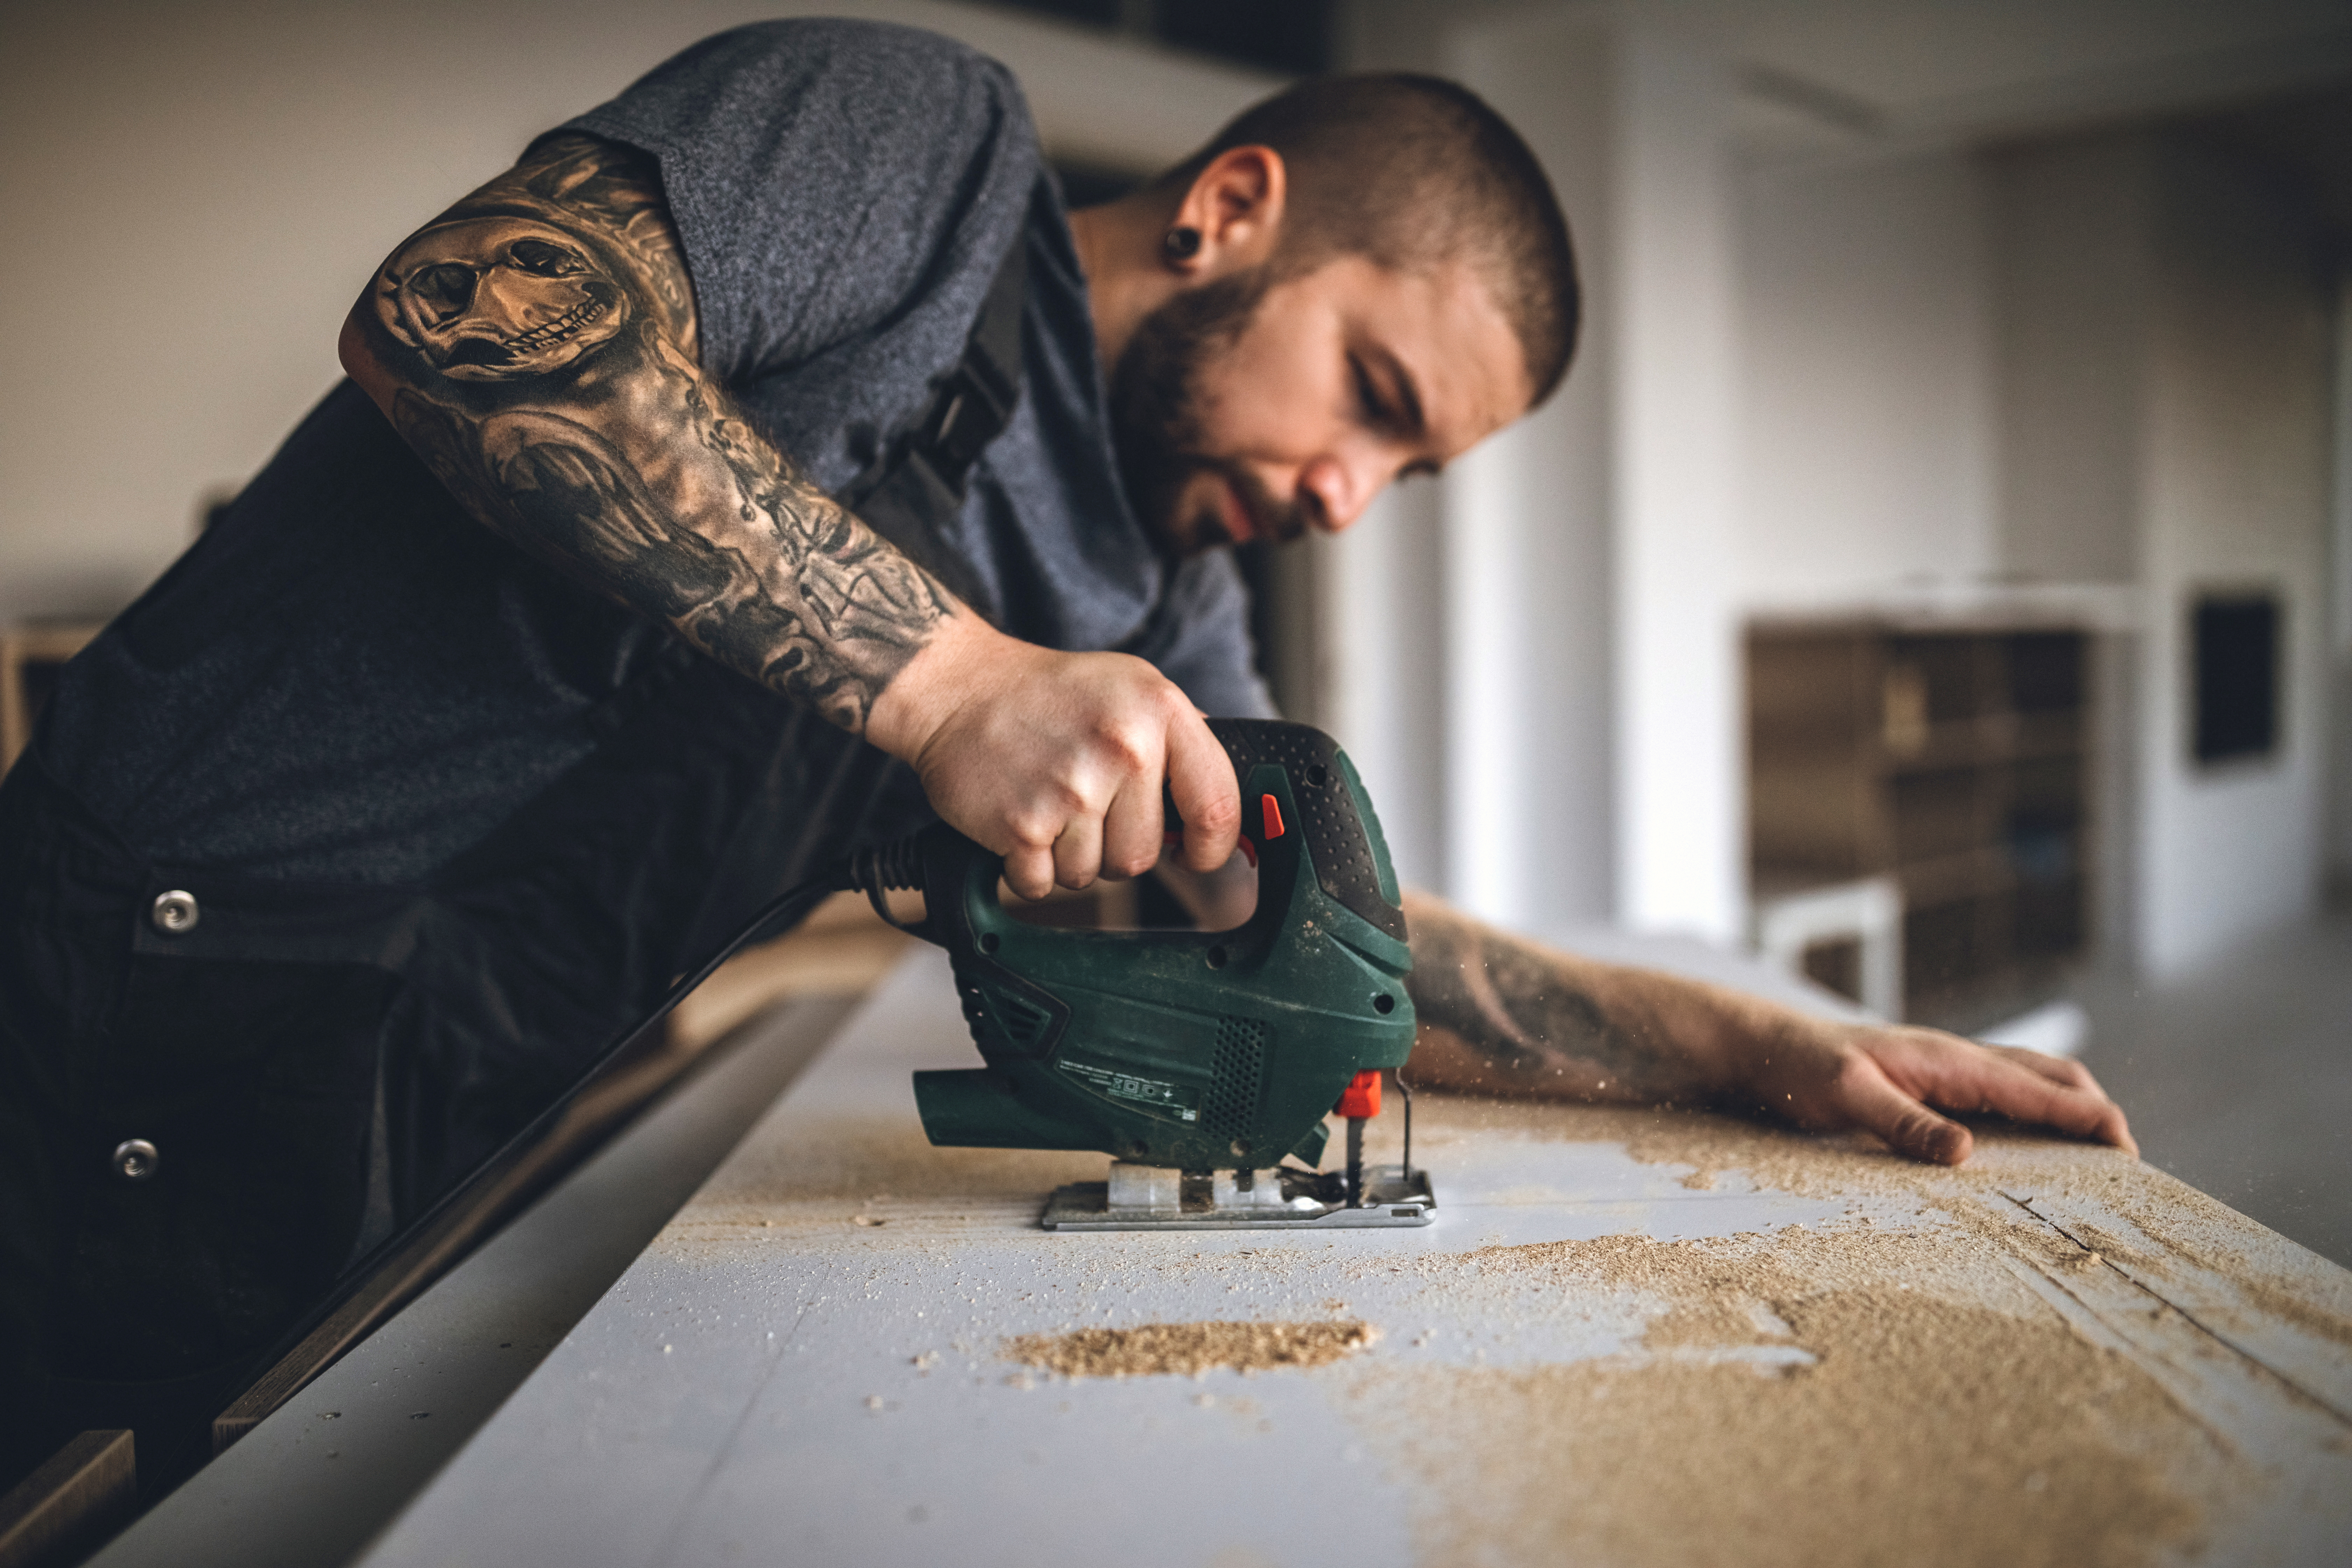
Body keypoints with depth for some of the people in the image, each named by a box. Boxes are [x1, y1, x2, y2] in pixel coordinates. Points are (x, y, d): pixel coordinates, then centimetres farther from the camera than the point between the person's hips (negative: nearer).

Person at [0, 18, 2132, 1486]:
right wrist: (937, 671, -27)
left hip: (495, 1130, 7)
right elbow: (464, 313, -23)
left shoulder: (1164, 614, 13)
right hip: (174, 988, -6)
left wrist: (1772, 1050, 5)